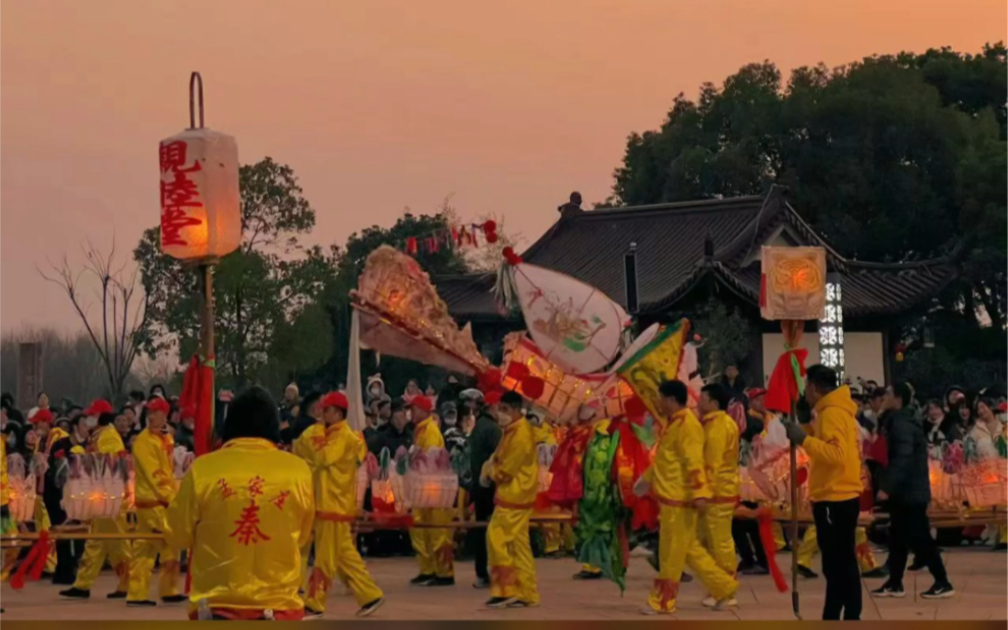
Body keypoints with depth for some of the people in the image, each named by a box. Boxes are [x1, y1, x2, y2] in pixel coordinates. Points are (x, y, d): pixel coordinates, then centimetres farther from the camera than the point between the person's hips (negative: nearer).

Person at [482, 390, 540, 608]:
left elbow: (506, 469, -19)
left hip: (514, 495, -10)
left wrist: (491, 473, -1)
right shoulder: (512, 430, 14)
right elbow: (499, 456, 18)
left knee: (497, 538, -9)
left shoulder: (521, 434, -19)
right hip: (513, 494, 10)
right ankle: (526, 594, 14)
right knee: (517, 544, 11)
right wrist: (488, 468, 0)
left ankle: (506, 590, -7)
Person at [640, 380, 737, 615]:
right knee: (689, 549, 14)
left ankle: (663, 602, 6)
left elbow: (694, 462, -24)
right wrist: (648, 478, 35)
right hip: (670, 497, 10)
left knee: (671, 553, -1)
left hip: (679, 500, -10)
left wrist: (700, 493, -29)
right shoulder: (672, 423, 15)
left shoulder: (687, 425, -16)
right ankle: (723, 586, 19)